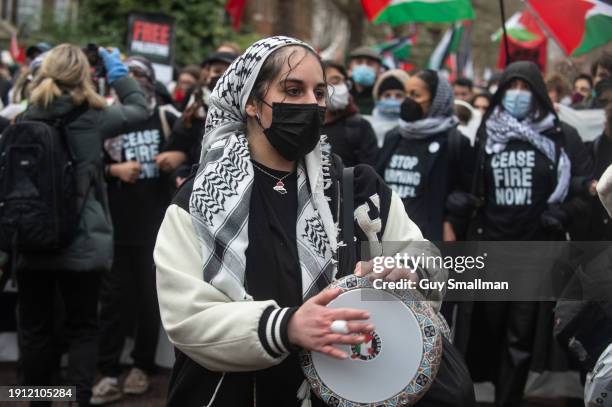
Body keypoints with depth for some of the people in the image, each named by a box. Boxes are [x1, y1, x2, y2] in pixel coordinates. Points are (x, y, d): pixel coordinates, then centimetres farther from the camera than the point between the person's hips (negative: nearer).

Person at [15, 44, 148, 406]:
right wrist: (118, 71, 18)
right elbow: (140, 108, 7)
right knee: (83, 328, 10)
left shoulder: (25, 121, -1)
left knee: (34, 328, 14)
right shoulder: (92, 119, -8)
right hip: (81, 243, -2)